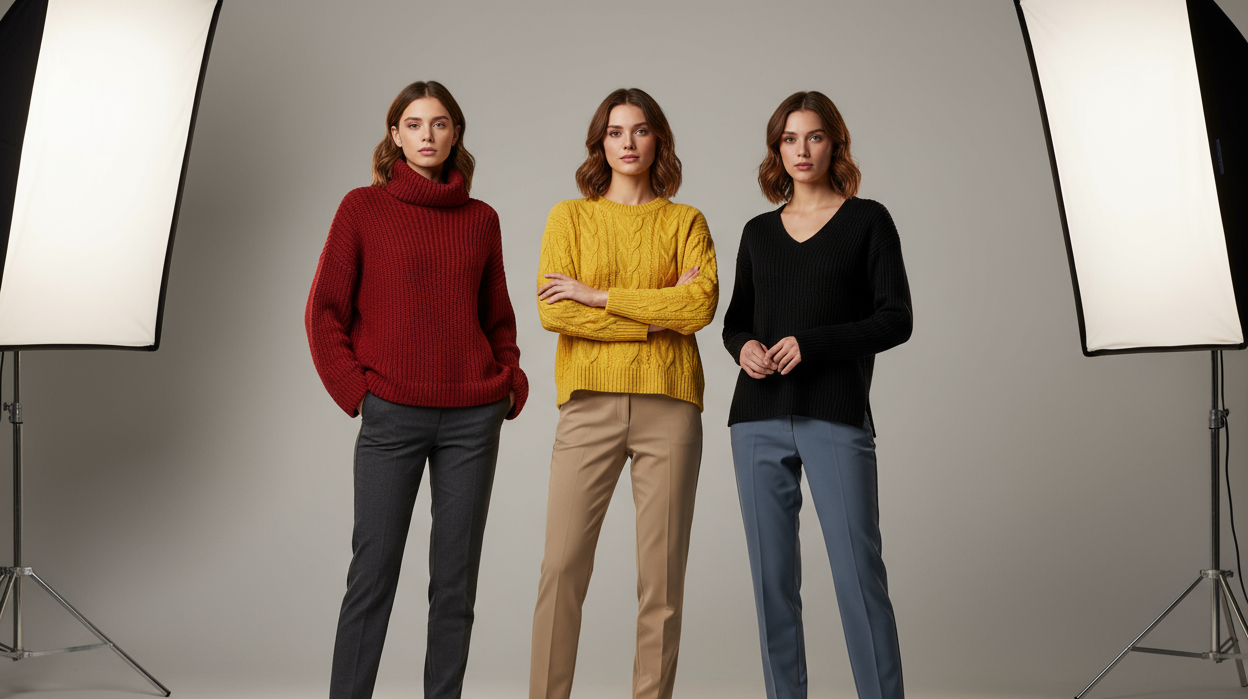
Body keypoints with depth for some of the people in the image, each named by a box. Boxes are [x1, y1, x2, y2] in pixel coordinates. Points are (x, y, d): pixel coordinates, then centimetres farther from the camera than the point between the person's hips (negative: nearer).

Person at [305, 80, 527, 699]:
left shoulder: (481, 219, 10)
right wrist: (355, 390, -6)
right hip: (391, 416, -3)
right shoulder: (363, 208, 2)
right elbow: (325, 310, 2)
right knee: (373, 573, -1)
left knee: (455, 580, 6)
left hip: (473, 418, 3)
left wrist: (510, 380, 4)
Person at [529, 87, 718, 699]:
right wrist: (658, 317, -6)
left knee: (662, 573, 1)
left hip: (669, 403, 1)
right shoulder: (569, 216, 11)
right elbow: (552, 310, -3)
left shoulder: (685, 222, 12)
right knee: (562, 566, -4)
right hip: (589, 402, 0)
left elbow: (702, 305, -5)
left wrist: (599, 294, -7)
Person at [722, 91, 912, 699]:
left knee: (858, 573, -8)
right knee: (772, 575, 4)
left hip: (836, 418, -4)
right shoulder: (758, 232, 15)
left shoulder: (867, 220, 5)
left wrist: (810, 343, -13)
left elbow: (895, 319, -2)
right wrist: (743, 346, -3)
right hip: (759, 419, 4)